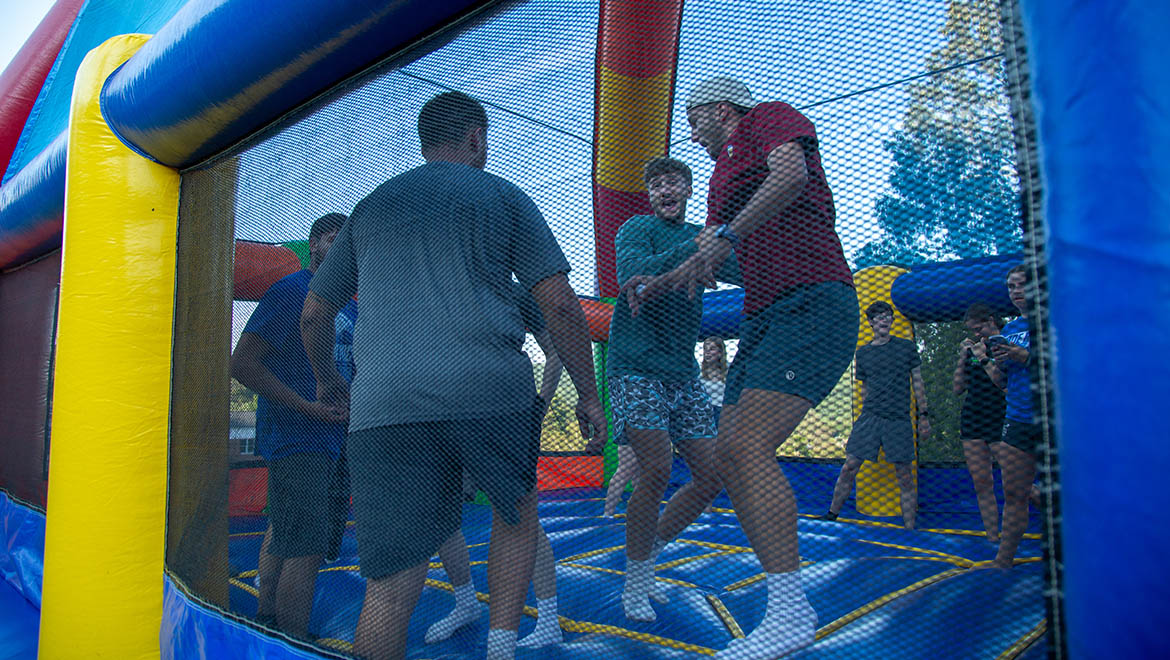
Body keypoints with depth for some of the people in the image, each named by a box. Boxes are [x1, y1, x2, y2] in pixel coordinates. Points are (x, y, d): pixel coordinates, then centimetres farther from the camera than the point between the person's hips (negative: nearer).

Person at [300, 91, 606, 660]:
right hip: (492, 389, -2)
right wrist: (588, 394, 12)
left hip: (383, 404, 2)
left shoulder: (370, 207, 24)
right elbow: (559, 304, 5)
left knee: (390, 586, 4)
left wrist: (326, 381, 44)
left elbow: (313, 314, 28)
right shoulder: (503, 197, 14)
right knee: (516, 510, 24)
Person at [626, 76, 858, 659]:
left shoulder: (772, 118, 6)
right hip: (763, 320, 9)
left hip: (813, 304, -9)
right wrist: (653, 285, 19)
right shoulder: (721, 174, 30)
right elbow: (706, 264, 30)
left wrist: (727, 232, -21)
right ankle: (787, 606, 6)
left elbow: (791, 175, -17)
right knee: (728, 458, 0)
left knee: (746, 446, -22)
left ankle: (791, 613, -16)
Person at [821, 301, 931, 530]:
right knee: (849, 468, -1)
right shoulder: (863, 353, 10)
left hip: (899, 420, -1)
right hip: (870, 417, 2)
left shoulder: (907, 347, 5)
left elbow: (917, 382, 8)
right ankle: (832, 514, 13)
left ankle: (910, 530, 9)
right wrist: (867, 414, 14)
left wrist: (924, 415, 4)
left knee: (905, 477, 0)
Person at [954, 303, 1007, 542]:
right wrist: (962, 357, 1)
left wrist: (987, 358, -17)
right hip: (972, 419, 5)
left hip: (1000, 418, -5)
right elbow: (959, 388, 10)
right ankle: (993, 539, 9)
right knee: (981, 483, 3)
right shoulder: (971, 348, 12)